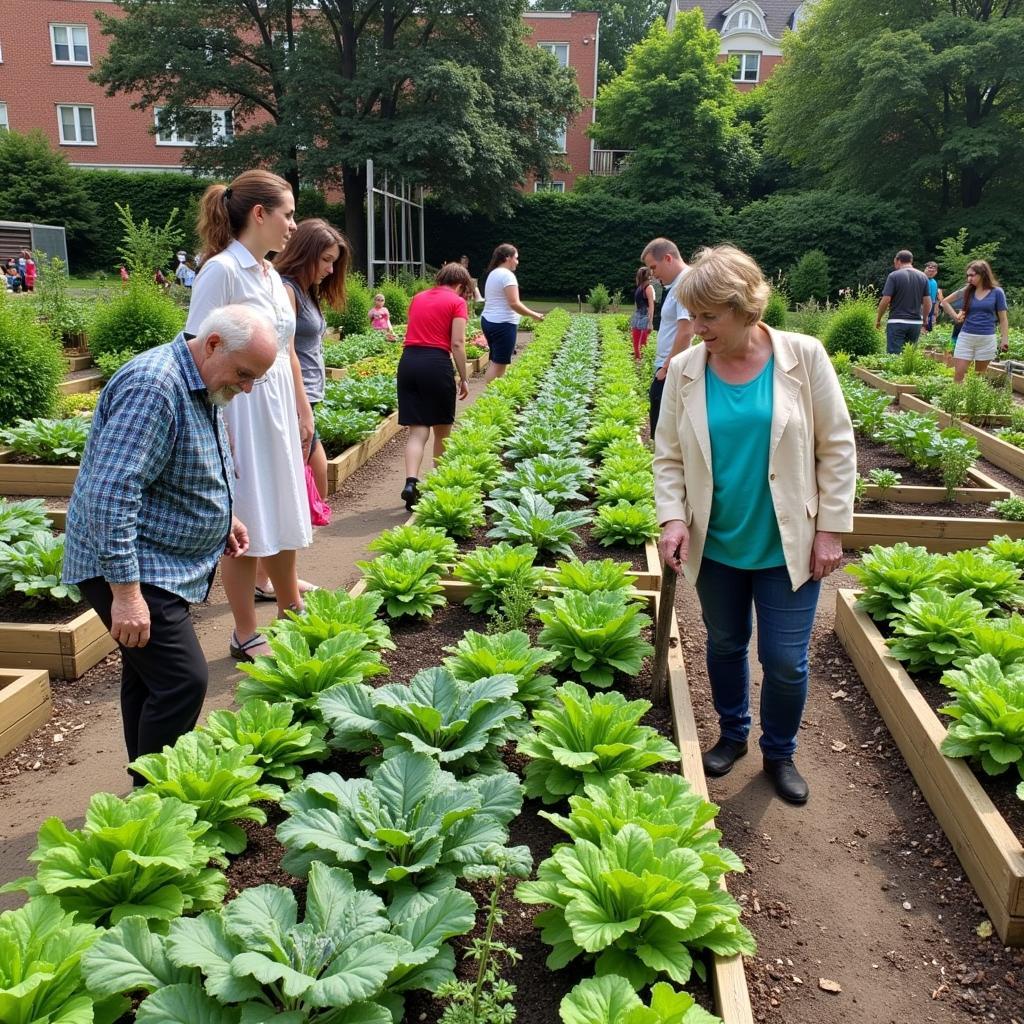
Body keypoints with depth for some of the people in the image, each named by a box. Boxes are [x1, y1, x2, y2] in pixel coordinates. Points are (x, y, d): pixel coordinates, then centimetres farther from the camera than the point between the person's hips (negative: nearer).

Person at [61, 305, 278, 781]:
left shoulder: (202, 386, 9)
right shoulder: (154, 387, -24)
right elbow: (111, 493, -29)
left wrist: (221, 518, 14)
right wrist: (125, 592, -29)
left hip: (163, 562, 10)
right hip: (127, 566, -10)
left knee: (150, 679, 17)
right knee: (183, 681, -12)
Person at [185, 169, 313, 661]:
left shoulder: (271, 275, 11)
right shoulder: (222, 270, -14)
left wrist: (303, 411, 20)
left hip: (279, 407, 8)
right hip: (241, 409, -8)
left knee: (284, 518, 18)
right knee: (246, 528, 3)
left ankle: (291, 611, 35)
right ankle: (246, 635, 18)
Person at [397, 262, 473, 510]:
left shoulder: (417, 298, 18)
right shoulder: (456, 302, 1)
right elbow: (457, 344, -7)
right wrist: (464, 378, -1)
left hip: (408, 361, 4)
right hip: (436, 364, -4)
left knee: (417, 430, 2)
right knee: (442, 429, 14)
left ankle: (411, 482, -18)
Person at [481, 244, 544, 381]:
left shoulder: (492, 274, 16)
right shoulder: (507, 275, -13)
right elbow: (514, 303, -20)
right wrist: (534, 315, -11)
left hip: (488, 321, 10)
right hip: (502, 324, -10)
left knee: (495, 362, 13)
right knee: (499, 364, -6)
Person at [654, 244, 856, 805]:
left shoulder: (804, 356, -10)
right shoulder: (685, 369, -6)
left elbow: (837, 448, -5)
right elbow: (668, 454, 1)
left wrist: (831, 529, -7)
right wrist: (673, 516, -15)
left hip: (787, 546, -2)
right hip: (715, 544, 2)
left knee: (785, 660, 5)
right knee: (725, 644, 19)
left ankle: (780, 753, 32)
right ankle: (732, 734, 44)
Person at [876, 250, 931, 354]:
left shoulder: (894, 276, -6)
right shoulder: (923, 277, 7)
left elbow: (886, 300, -10)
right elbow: (927, 302, 6)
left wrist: (878, 319, 0)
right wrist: (925, 318, 20)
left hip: (897, 322, -5)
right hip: (916, 323, 5)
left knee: (894, 356, -7)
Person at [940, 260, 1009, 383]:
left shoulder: (997, 292, -2)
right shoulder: (967, 290, 4)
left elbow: (1003, 318, 1)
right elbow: (945, 301, 17)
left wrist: (1005, 340, -5)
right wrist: (955, 316, 8)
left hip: (986, 339, -2)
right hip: (965, 337, 2)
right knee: (958, 375, -4)